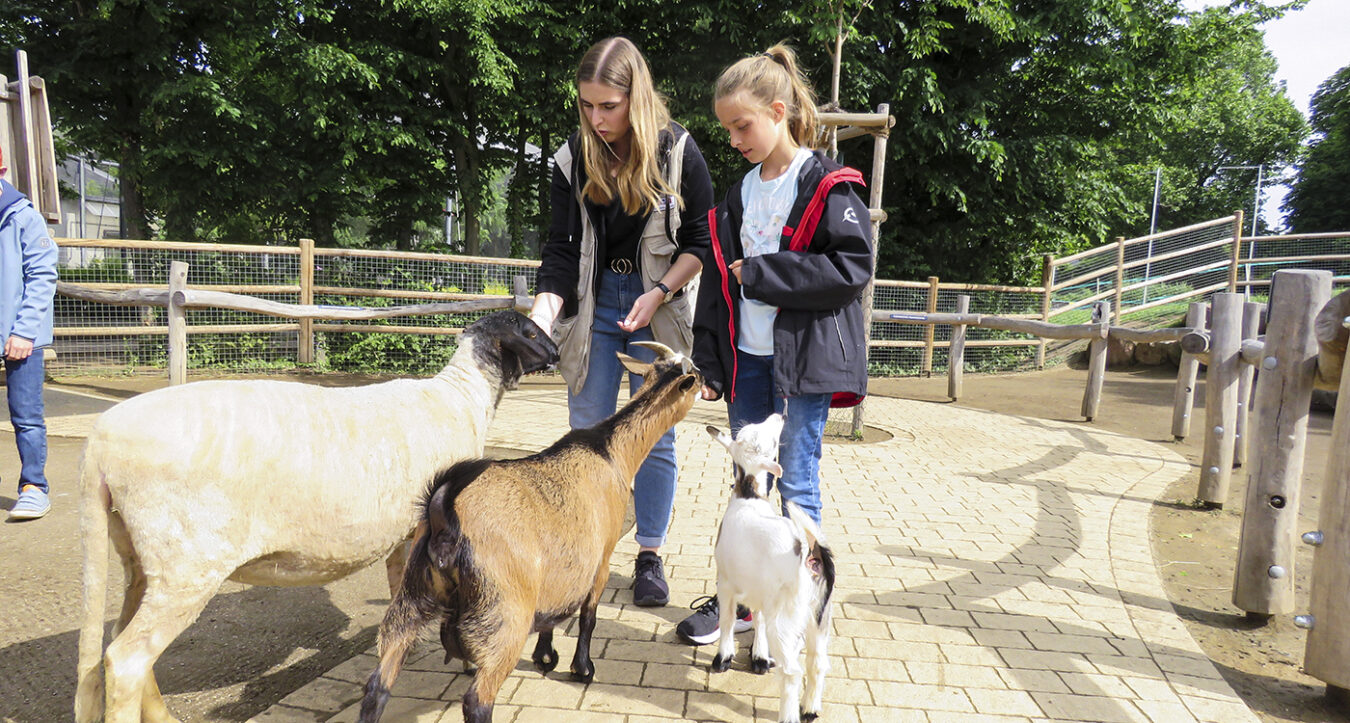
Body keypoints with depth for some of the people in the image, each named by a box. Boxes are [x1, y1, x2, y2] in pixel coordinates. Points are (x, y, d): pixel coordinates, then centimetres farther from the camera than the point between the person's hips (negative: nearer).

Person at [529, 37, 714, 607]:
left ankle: (650, 558, 17)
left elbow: (700, 239, -4)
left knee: (655, 437, 4)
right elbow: (563, 249, -4)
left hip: (657, 308, -2)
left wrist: (658, 294, -16)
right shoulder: (574, 158, -3)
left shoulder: (678, 152, -9)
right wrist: (543, 313, -19)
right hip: (594, 305, 2)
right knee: (587, 432, 6)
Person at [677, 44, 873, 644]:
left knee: (796, 485, 2)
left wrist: (762, 274, -15)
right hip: (747, 358, 6)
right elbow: (719, 281, 11)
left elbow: (853, 267, -16)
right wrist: (710, 362, 6)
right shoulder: (739, 195, 12)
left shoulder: (828, 187, -6)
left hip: (805, 354, -6)